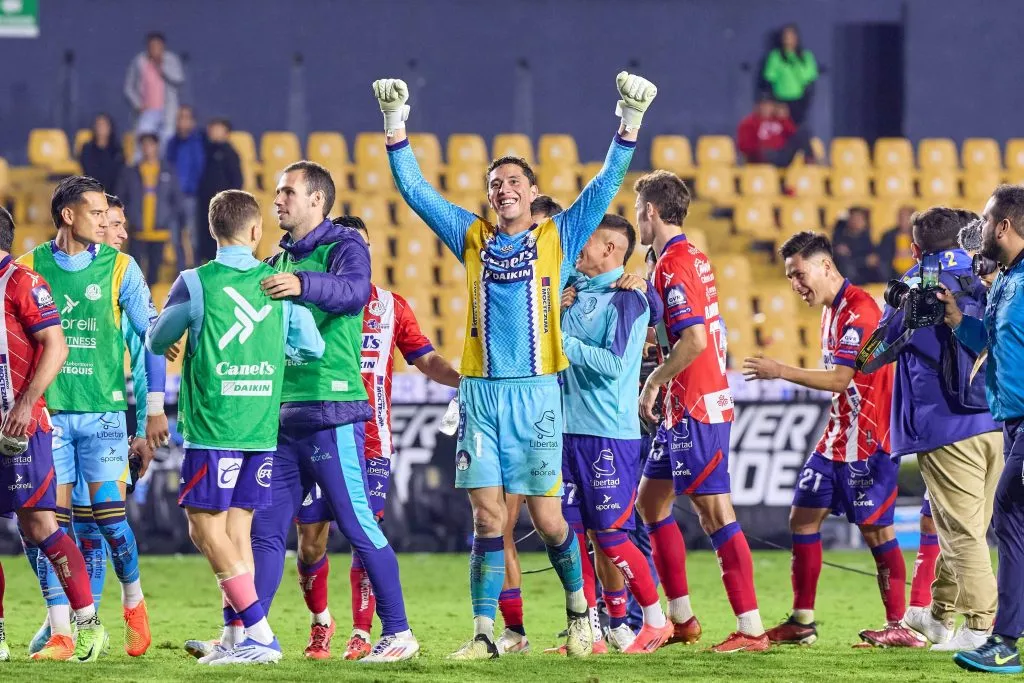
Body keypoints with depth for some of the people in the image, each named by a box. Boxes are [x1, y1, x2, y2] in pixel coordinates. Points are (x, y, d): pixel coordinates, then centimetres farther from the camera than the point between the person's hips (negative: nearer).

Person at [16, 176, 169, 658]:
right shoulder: (31, 267, 3)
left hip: (103, 410, -1)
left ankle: (134, 604, 19)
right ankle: (59, 632, 1)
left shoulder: (118, 268, 1)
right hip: (47, 413, 1)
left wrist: (156, 408, 1)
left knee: (109, 514, -6)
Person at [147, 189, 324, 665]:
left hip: (212, 429, -5)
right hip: (262, 430, 5)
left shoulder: (195, 284, -6)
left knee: (206, 528, -2)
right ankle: (238, 638, 6)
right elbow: (312, 347, 11)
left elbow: (156, 343, 7)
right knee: (237, 530, 10)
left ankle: (259, 633, -12)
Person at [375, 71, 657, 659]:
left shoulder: (558, 237, 6)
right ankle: (485, 632, 0)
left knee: (547, 517, -1)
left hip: (536, 393, -2)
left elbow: (606, 186, 2)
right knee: (488, 517, -2)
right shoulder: (472, 237, 12)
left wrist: (630, 122, -6)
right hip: (480, 392, 2)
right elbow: (415, 190, 13)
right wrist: (396, 125, 7)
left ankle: (579, 609, 21)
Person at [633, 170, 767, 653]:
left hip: (694, 408, -10)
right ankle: (681, 619, 21)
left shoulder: (671, 264, -16)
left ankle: (751, 629, -11)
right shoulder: (694, 259, 13)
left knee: (714, 512, -10)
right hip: (686, 407, 10)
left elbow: (694, 340, -24)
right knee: (651, 501, 17)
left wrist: (654, 382, -13)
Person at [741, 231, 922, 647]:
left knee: (875, 529, -6)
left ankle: (899, 626, -2)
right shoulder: (831, 310, 13)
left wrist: (781, 372, -21)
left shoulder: (858, 310, -18)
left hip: (867, 441, -10)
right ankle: (802, 622, 12)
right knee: (803, 519, 8)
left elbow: (840, 379, -24)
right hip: (838, 438, 10)